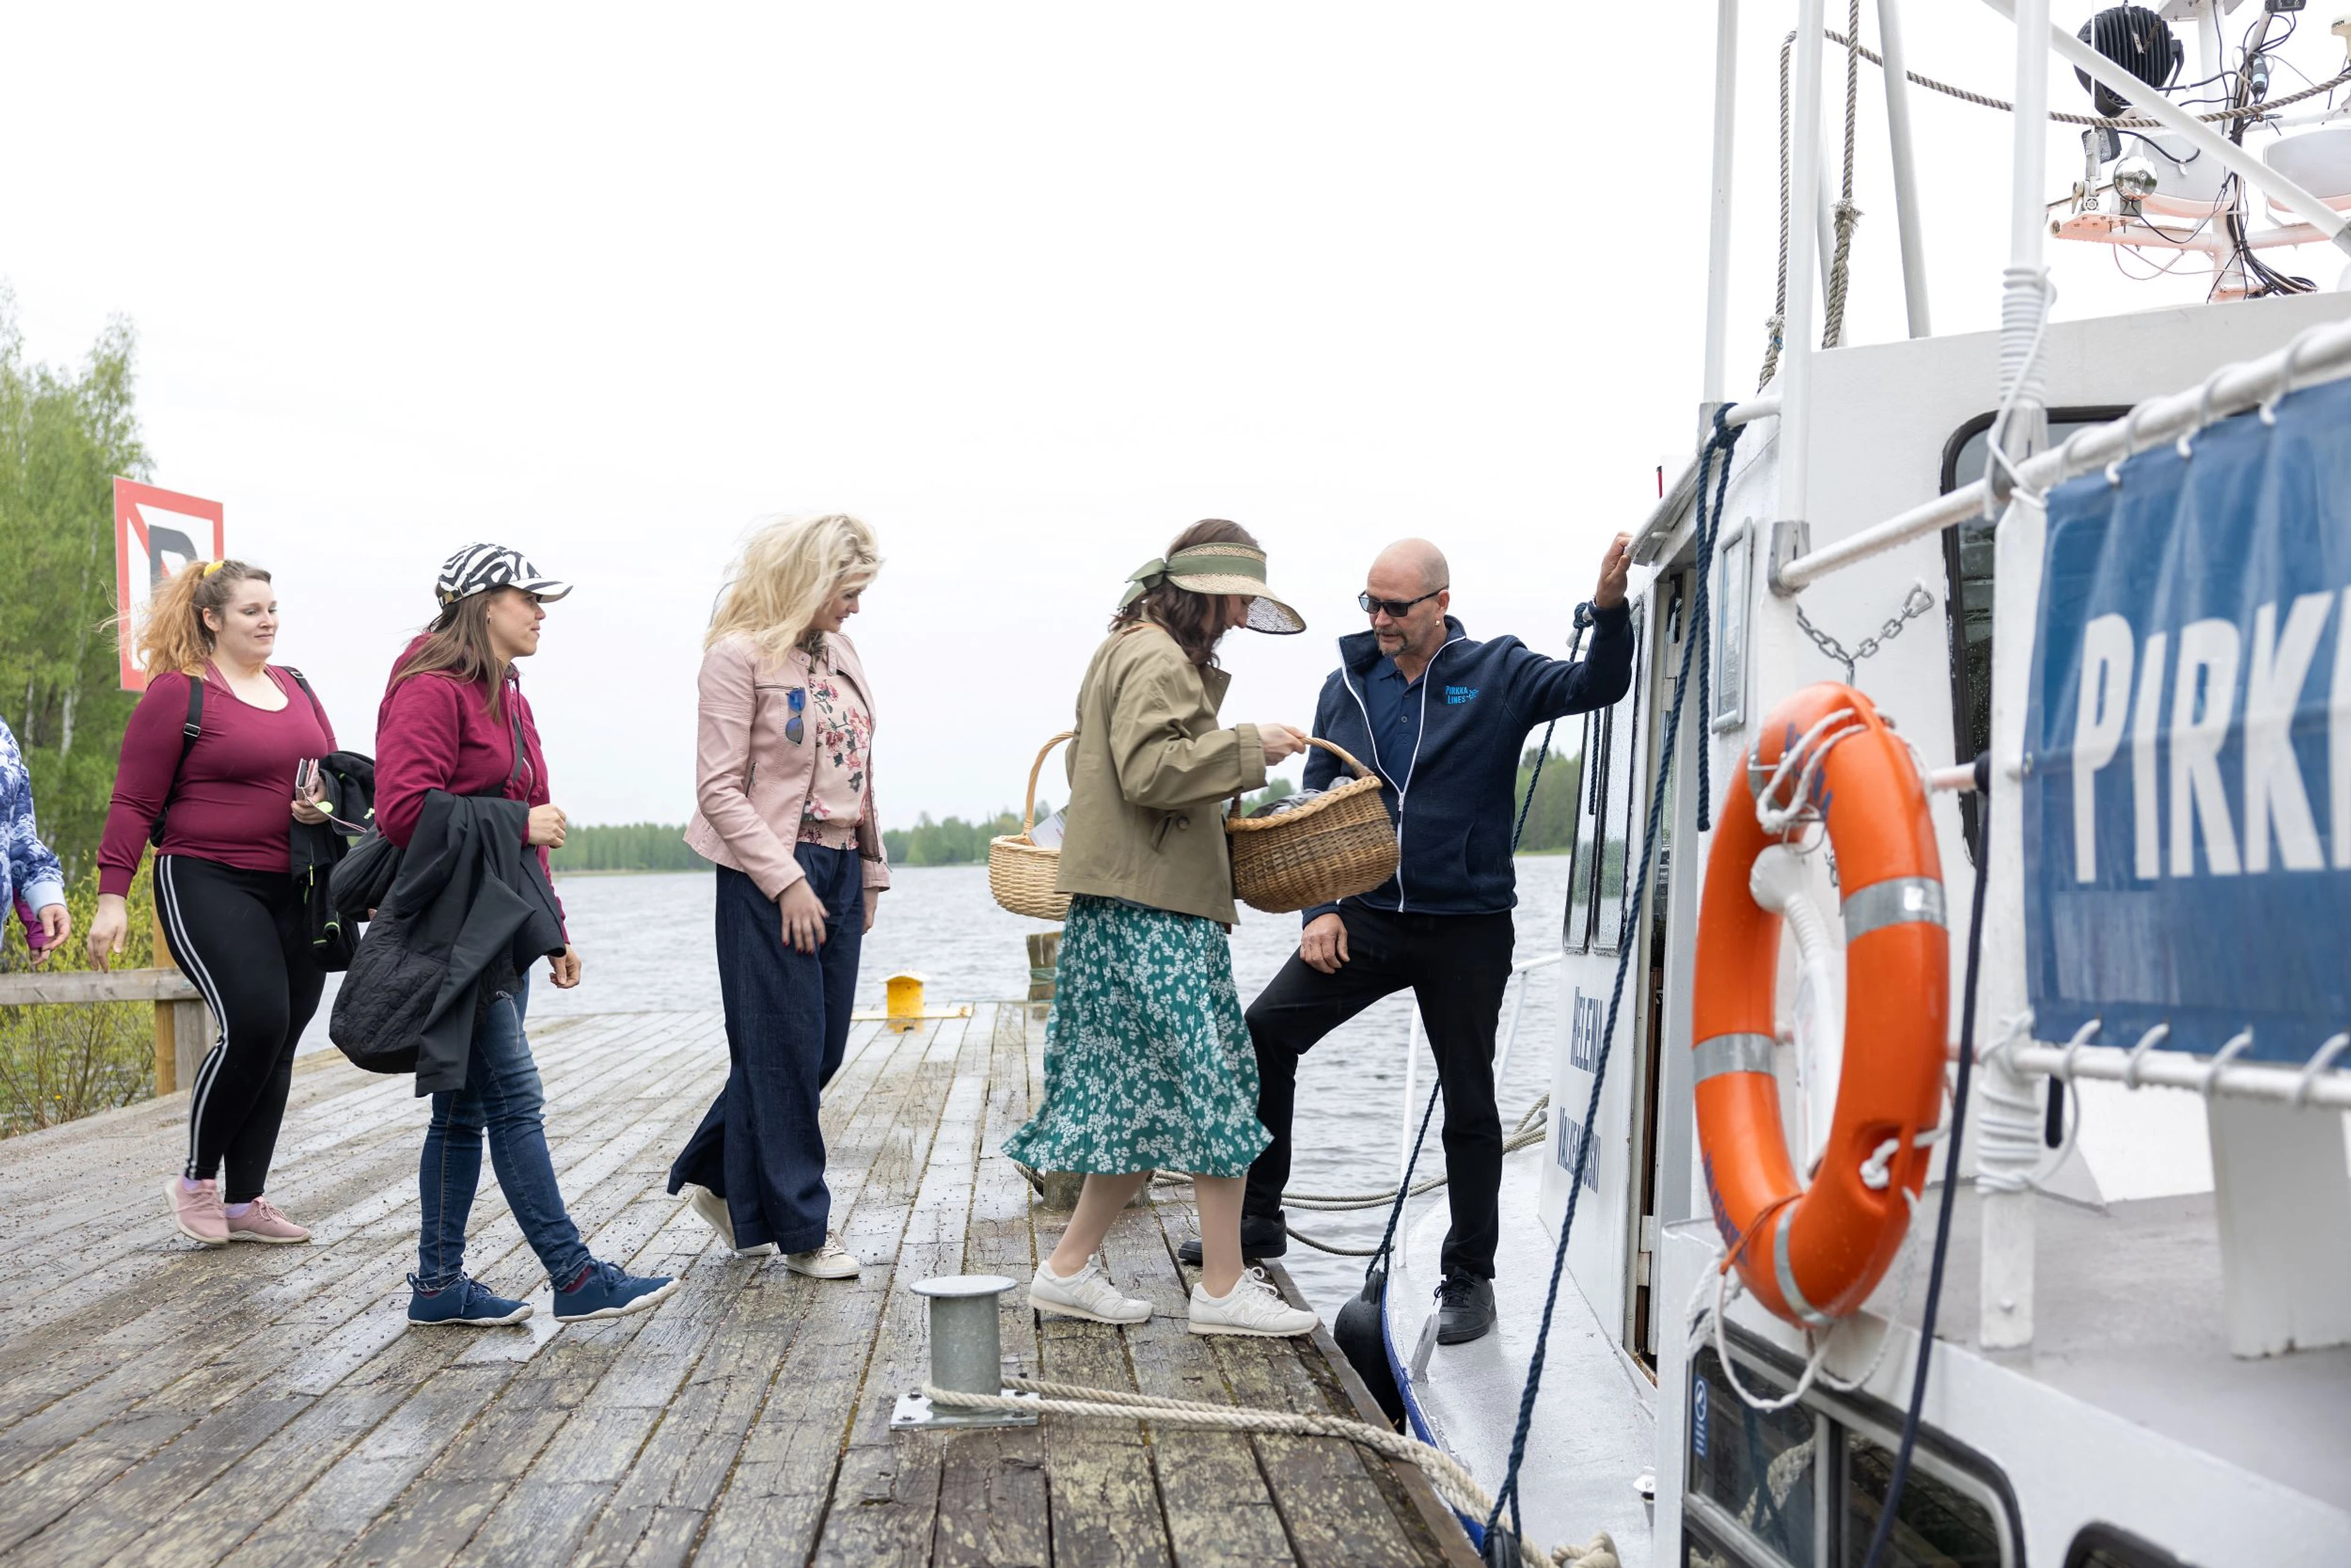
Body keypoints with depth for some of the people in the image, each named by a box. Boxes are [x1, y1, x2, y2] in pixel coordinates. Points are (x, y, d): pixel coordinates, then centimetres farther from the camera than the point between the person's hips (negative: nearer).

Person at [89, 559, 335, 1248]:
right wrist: (112, 894, -12)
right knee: (254, 1023, -19)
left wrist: (326, 803, -3)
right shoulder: (178, 693, -4)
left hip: (298, 891, 6)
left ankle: (244, 1200, 16)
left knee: (279, 1043, 6)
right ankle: (196, 1178, 2)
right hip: (209, 882, -6)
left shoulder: (295, 688, 14)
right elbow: (134, 802, -6)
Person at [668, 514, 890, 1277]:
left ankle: (715, 1174, 29)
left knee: (821, 1048, 11)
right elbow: (719, 788, -14)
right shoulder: (740, 656, -10)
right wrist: (786, 881, -17)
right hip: (768, 878, -8)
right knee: (785, 1050, 0)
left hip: (837, 870, 8)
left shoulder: (838, 655, 12)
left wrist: (869, 871, 12)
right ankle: (801, 1229, 11)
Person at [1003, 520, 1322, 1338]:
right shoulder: (1158, 659, -11)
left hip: (1131, 907, 11)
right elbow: (1150, 770, -23)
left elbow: (1086, 764, 29)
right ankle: (1223, 1288, 2)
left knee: (1149, 1099, 12)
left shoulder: (1127, 649, 22)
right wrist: (1248, 748, -18)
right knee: (1211, 1087, -5)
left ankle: (1068, 1270, 16)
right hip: (1155, 909, -11)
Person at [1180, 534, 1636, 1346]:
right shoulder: (1347, 686, 7)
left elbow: (1596, 685, -14)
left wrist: (1609, 608, -32)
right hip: (1367, 918, 3)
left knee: (1469, 1103, 6)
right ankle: (1258, 1218, 7)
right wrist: (1319, 909, 1)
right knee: (1263, 1032, -9)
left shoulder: (1497, 673, -2)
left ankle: (1469, 1279, 21)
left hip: (1467, 929, -3)